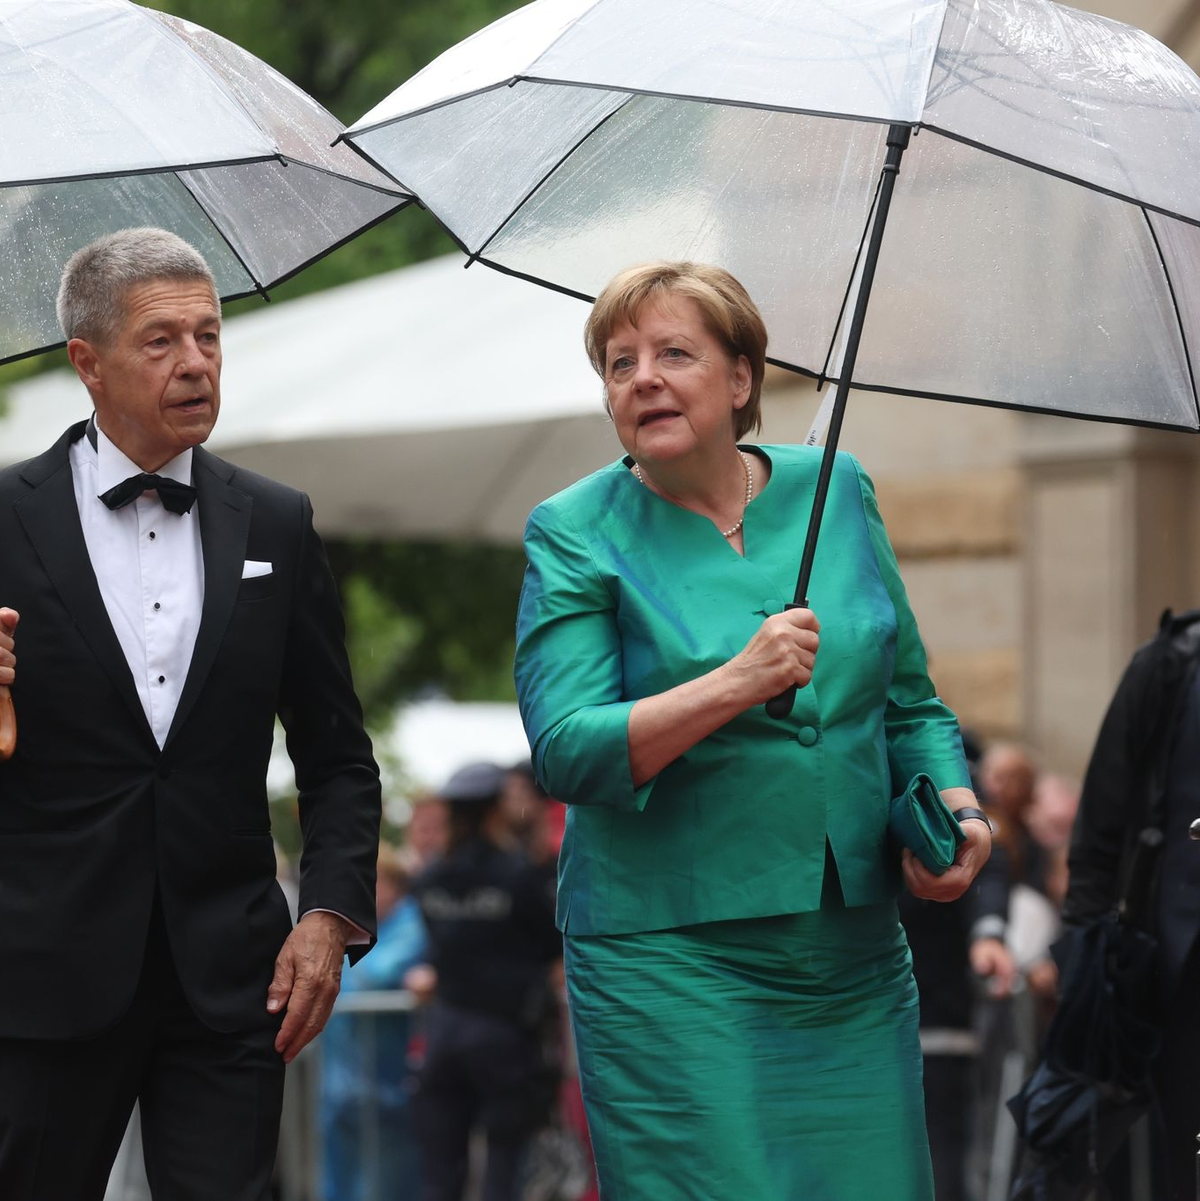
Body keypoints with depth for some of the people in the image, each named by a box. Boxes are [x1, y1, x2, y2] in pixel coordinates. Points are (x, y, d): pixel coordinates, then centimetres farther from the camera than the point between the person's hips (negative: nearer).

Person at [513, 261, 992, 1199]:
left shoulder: (835, 490, 9)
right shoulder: (576, 533, -2)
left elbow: (909, 703, 18)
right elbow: (565, 751, -13)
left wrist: (957, 808, -1)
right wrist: (737, 684, -24)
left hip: (854, 958, 4)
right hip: (668, 962, -4)